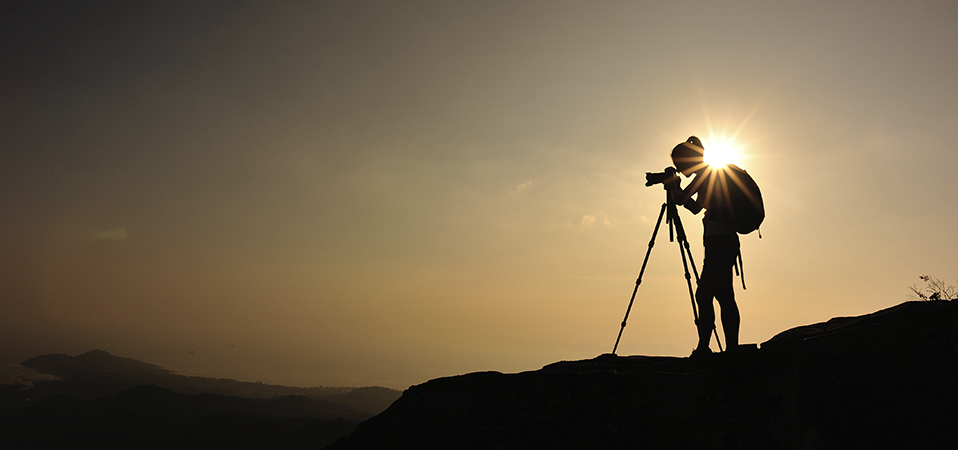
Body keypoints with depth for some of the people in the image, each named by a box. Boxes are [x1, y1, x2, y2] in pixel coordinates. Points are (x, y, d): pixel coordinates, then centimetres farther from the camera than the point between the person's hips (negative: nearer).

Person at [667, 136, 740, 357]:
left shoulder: (707, 173, -8)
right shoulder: (708, 175, 21)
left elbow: (680, 199, -15)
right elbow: (696, 207, 30)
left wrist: (672, 187, 5)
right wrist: (675, 187, 24)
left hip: (719, 242, -10)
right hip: (725, 242, 10)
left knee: (724, 295, -11)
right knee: (703, 295, 11)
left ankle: (732, 348, -10)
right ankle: (703, 349, 15)